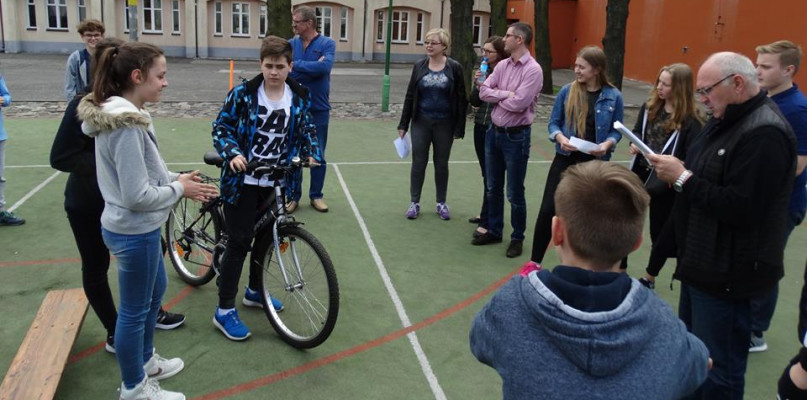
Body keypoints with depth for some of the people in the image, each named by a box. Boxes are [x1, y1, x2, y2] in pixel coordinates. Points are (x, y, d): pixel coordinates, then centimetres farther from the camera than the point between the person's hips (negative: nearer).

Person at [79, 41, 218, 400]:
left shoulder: (117, 115, 5)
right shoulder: (127, 126, -27)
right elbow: (138, 196, -27)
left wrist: (177, 180, 3)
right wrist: (179, 189, -12)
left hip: (136, 228, 10)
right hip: (134, 232, -10)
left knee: (156, 290, 26)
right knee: (135, 309, 7)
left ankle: (145, 360, 46)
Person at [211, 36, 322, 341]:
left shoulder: (299, 97, 0)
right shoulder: (243, 94, -11)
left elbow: (306, 129, 11)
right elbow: (221, 127, -8)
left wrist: (313, 153, -7)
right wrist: (232, 154, -26)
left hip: (276, 182, 5)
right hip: (243, 181, -4)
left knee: (266, 237, 17)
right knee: (239, 242, -2)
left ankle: (255, 292, 40)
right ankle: (224, 311, 9)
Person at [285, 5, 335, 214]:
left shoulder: (327, 43, -4)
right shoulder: (291, 44, 2)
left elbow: (324, 67, -21)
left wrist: (296, 65, -14)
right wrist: (312, 68, -16)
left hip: (319, 110, -1)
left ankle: (316, 196, 22)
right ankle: (293, 196, 19)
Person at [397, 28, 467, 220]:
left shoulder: (454, 68, -6)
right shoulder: (419, 66, 1)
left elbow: (461, 99, -5)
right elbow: (410, 96, 5)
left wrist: (459, 128, -8)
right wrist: (403, 124, 3)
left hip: (444, 124, -1)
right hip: (421, 122, 2)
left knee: (441, 163, 10)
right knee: (418, 162, 6)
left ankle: (441, 203, 23)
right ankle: (414, 202, 17)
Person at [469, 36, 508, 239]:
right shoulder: (484, 71, 7)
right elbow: (475, 102, 8)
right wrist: (477, 85, -9)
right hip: (481, 127, 7)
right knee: (486, 174, 16)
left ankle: (486, 222, 0)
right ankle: (487, 213, 28)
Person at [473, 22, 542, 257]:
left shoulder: (533, 70, -15)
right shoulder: (502, 65, 6)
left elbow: (517, 104, -23)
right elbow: (483, 92, 0)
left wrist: (496, 96, -6)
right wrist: (505, 94, -14)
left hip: (516, 136, -7)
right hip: (493, 132, 7)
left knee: (515, 193, 4)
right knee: (493, 188, 17)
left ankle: (517, 238, 21)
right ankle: (494, 231, 32)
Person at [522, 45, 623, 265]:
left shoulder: (613, 96, -6)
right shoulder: (567, 91, -4)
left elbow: (616, 130, 2)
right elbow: (553, 123, 2)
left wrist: (607, 144, -18)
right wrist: (561, 138, -18)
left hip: (595, 163, 0)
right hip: (565, 159, 0)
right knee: (548, 208, -3)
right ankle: (535, 260, 10)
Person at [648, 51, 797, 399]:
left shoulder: (764, 134, -22)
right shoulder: (726, 121, 12)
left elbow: (739, 208, -28)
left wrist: (682, 178, -21)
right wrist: (675, 172, 1)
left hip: (727, 273, -10)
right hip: (703, 263, 10)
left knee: (717, 369, 2)